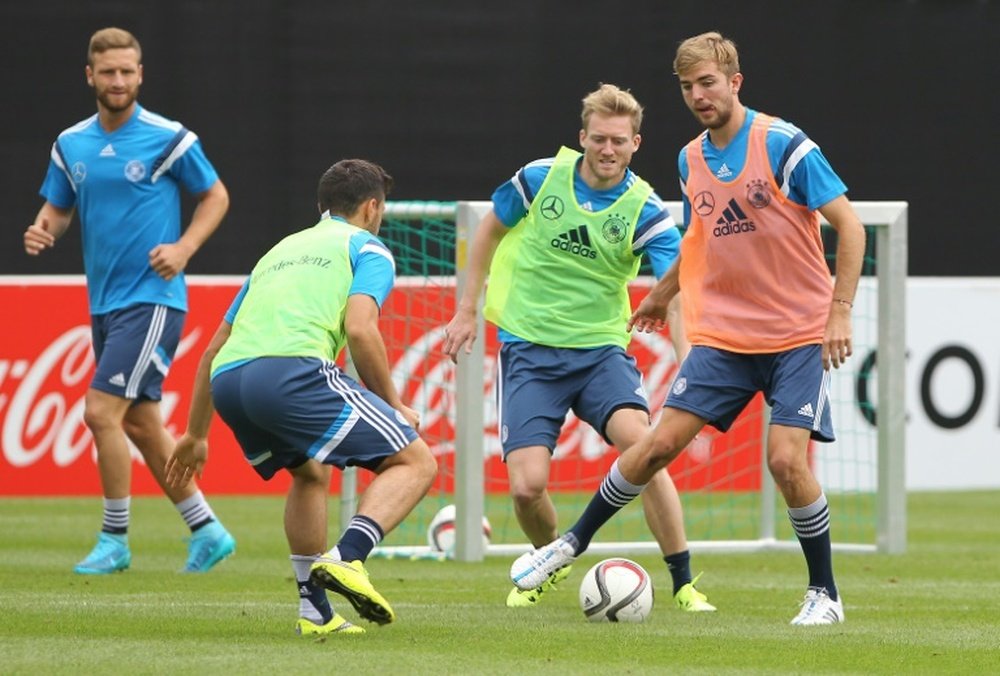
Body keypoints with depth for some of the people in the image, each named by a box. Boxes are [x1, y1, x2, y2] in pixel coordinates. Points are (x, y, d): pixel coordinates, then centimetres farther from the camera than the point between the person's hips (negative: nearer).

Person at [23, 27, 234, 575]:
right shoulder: (70, 145, 6)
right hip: (105, 303, 7)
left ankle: (114, 539, -3)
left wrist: (183, 248, -13)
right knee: (140, 424, 12)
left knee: (102, 412, -15)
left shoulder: (169, 139, -8)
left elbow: (215, 196, 1)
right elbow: (58, 208, 15)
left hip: (152, 298, -7)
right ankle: (206, 530, 24)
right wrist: (43, 232, -8)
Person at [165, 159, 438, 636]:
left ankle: (315, 610, 23)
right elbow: (360, 329, -3)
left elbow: (213, 350, 37)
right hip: (293, 370, -7)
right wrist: (392, 406, 8)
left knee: (310, 474, 32)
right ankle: (348, 557, -21)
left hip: (227, 381, 7)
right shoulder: (367, 249, 16)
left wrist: (195, 435, 44)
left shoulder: (282, 250, 36)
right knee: (415, 462, 1)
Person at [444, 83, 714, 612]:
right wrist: (467, 312, 13)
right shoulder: (541, 178, -5)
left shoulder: (645, 210, -9)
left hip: (601, 349, -1)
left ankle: (684, 584, -13)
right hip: (529, 349, 1)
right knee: (527, 485, -12)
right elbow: (489, 231, 12)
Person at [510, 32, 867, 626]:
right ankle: (574, 543, 13)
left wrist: (840, 310, -18)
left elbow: (849, 225, -11)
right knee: (661, 442, -3)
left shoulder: (783, 144, -13)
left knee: (787, 458, -16)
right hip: (723, 333, 5)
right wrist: (665, 291, 33)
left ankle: (825, 594, 0)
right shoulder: (692, 160, 6)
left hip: (800, 333, -5)